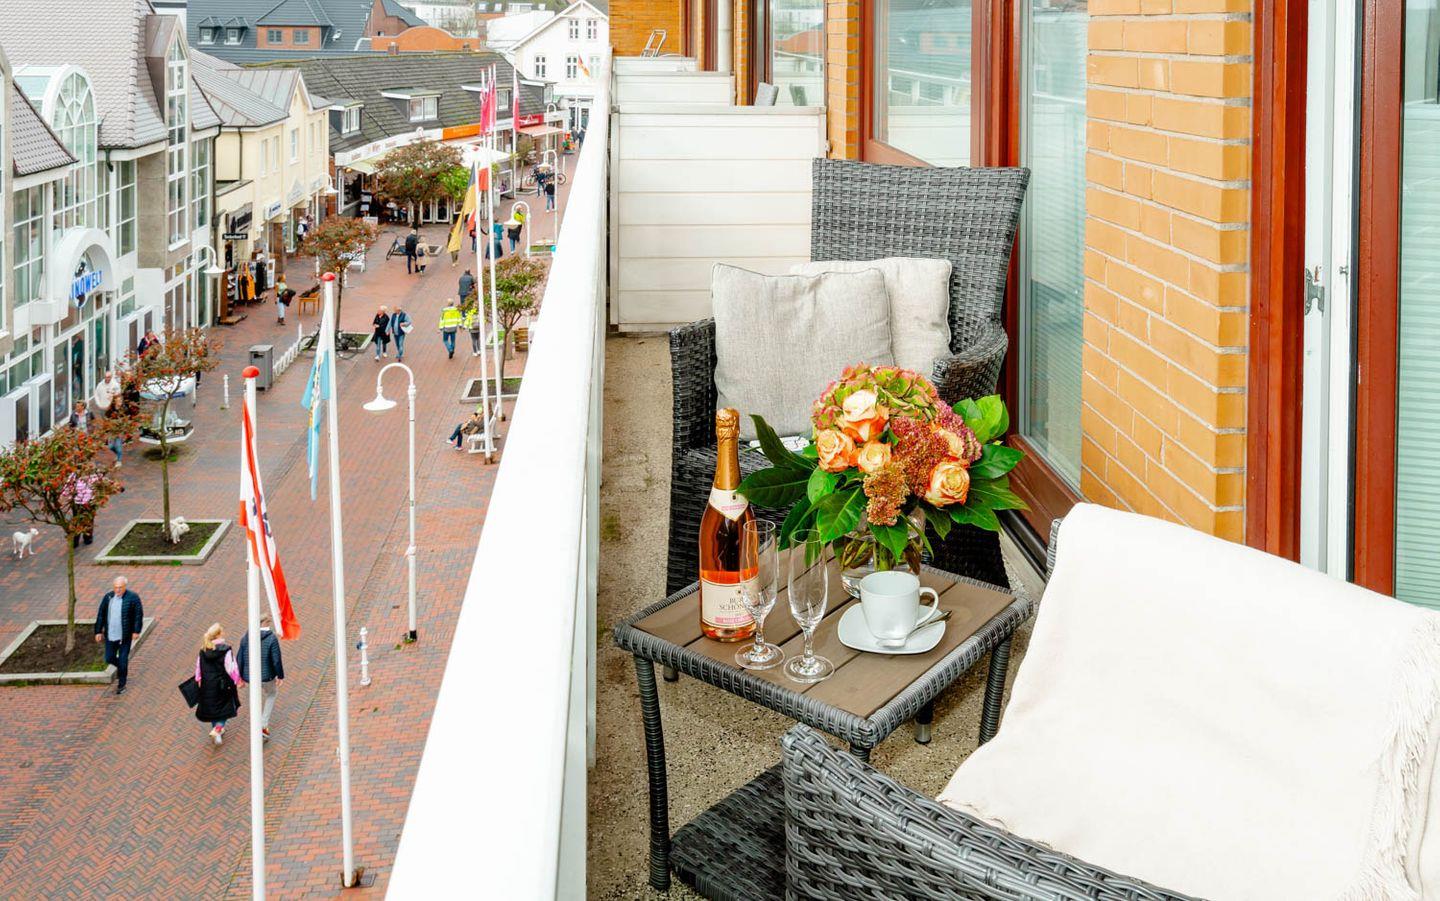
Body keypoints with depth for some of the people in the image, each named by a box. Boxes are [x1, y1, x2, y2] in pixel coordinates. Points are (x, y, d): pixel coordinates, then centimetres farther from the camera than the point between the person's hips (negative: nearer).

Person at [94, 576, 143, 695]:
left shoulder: (133, 597, -12)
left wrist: (136, 631, -14)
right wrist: (98, 631, 4)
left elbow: (139, 614, -10)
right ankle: (121, 667, 43)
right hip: (110, 635, 4)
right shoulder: (108, 597, -1)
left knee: (123, 661, 2)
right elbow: (101, 614, 5)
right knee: (109, 658, 10)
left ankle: (121, 685, 17)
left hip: (125, 636, -4)